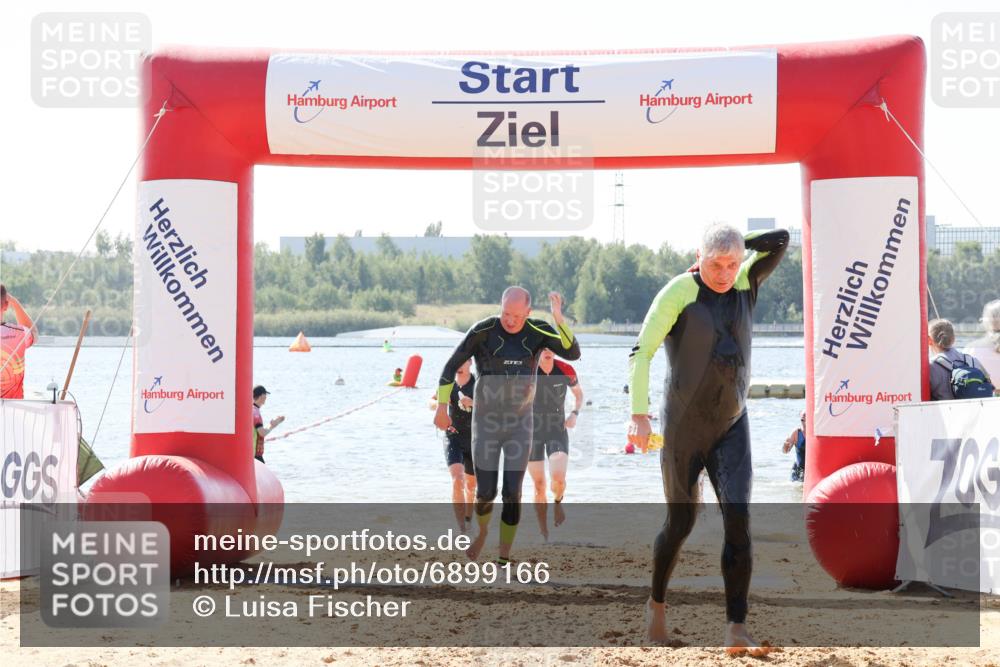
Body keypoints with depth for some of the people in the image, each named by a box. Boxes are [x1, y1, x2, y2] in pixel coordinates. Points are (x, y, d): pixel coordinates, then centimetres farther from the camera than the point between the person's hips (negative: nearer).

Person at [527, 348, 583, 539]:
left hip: (558, 430, 0)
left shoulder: (566, 371, -8)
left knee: (558, 478, -19)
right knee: (539, 485, 1)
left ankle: (558, 502, 17)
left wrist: (575, 414, -5)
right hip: (532, 431, 0)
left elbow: (579, 393, 11)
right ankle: (544, 533, 15)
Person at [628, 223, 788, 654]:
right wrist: (639, 414, -23)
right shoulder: (679, 292, -11)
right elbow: (641, 354, -15)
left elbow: (780, 240, 1)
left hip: (732, 425, 3)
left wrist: (736, 246, -2)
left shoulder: (746, 284, 3)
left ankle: (736, 630, -16)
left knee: (738, 518, -12)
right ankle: (656, 603, 32)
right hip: (683, 425, -3)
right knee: (681, 522, 6)